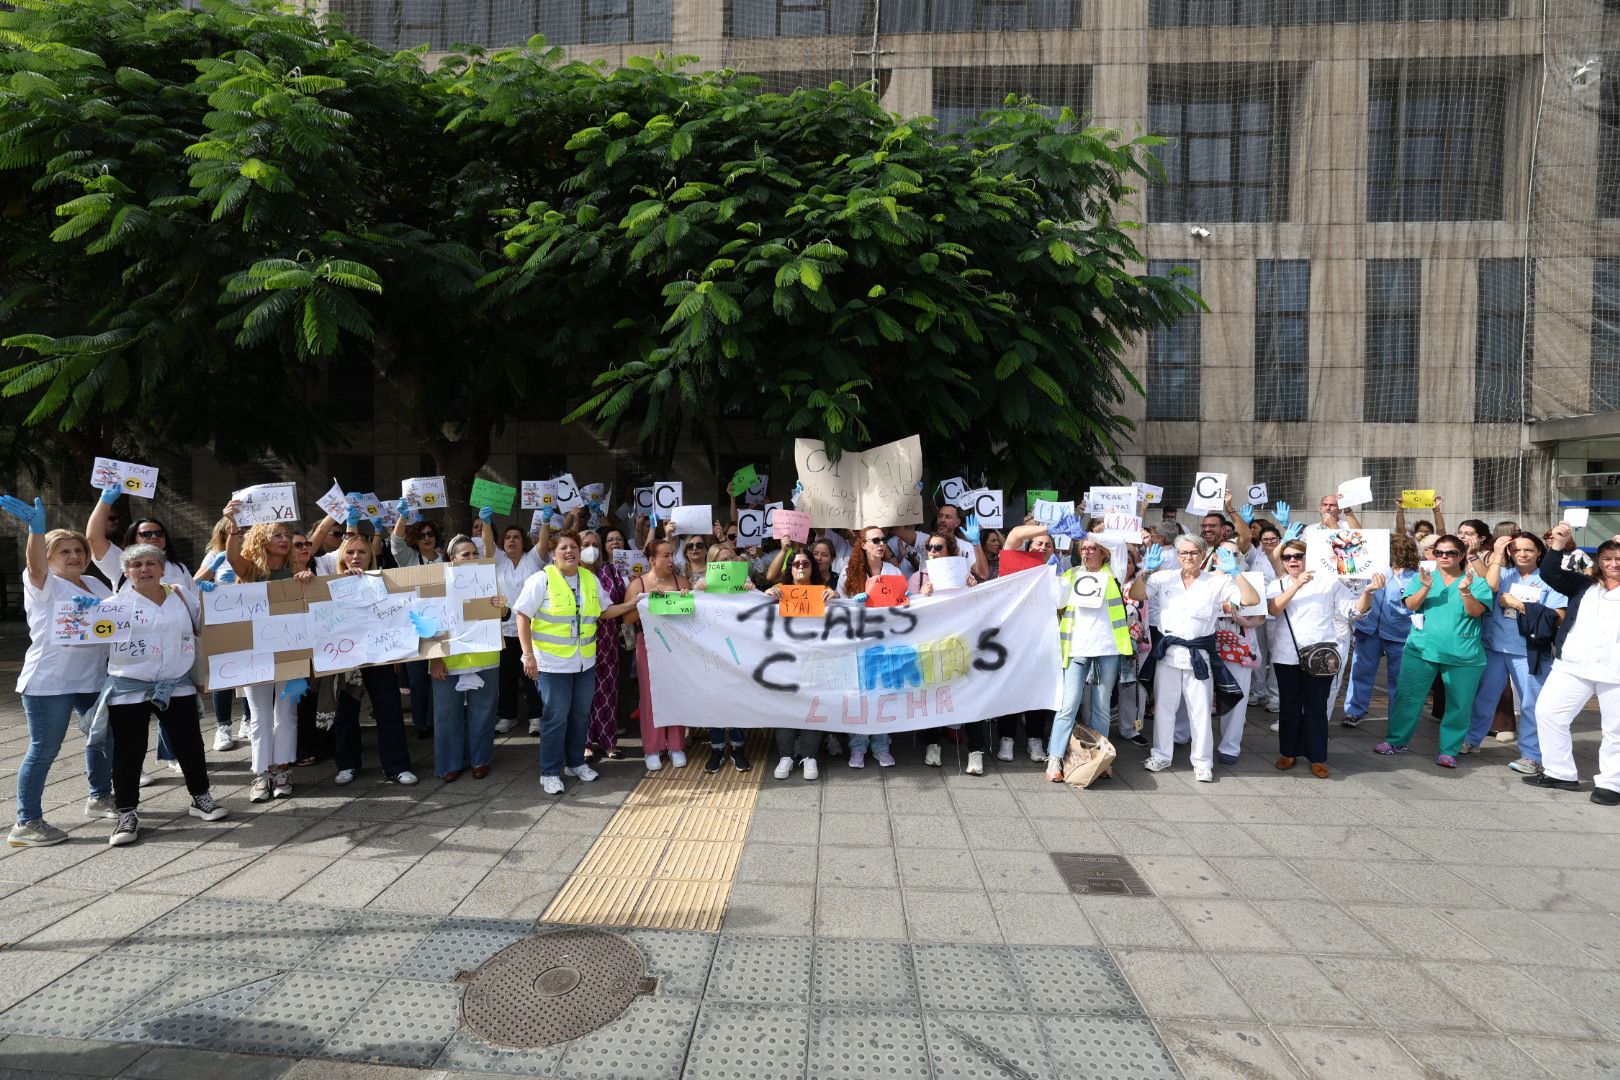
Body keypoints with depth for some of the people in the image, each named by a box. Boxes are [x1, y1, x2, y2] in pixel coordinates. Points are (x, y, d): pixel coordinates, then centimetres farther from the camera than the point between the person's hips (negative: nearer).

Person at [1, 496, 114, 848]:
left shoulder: (95, 585, 13)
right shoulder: (43, 585, -7)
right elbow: (35, 565, -29)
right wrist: (36, 528, -46)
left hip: (93, 677, 7)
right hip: (49, 682, -7)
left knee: (102, 736, 17)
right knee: (44, 750, -4)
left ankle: (99, 798, 35)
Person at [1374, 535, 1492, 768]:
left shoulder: (1477, 582, 4)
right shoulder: (1422, 577, 9)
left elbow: (1476, 612, -8)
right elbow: (1411, 605, -3)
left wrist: (1465, 591, -23)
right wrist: (1426, 587, -19)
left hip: (1463, 654, -1)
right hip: (1421, 649, 1)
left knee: (1459, 704, 1)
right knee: (1408, 696, 3)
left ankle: (1448, 751, 12)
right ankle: (1397, 741, 14)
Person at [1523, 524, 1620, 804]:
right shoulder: (1584, 585, 12)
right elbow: (1550, 573, 5)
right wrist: (1558, 544, -9)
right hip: (1573, 666, 3)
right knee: (1547, 712, 2)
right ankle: (1561, 773, 14)